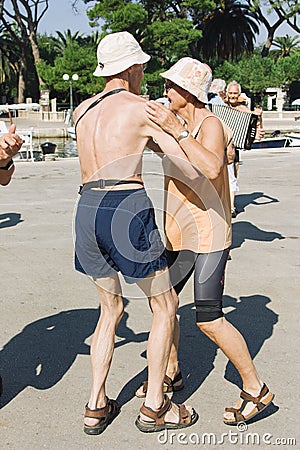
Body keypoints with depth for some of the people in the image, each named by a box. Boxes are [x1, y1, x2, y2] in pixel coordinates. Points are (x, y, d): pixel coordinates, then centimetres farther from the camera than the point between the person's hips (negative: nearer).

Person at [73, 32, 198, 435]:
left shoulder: (82, 111, 14)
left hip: (88, 211, 7)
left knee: (111, 308, 22)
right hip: (127, 212, -6)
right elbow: (195, 169, -7)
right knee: (165, 305, 12)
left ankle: (96, 406, 22)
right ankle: (154, 407, 18)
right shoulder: (144, 110, -4)